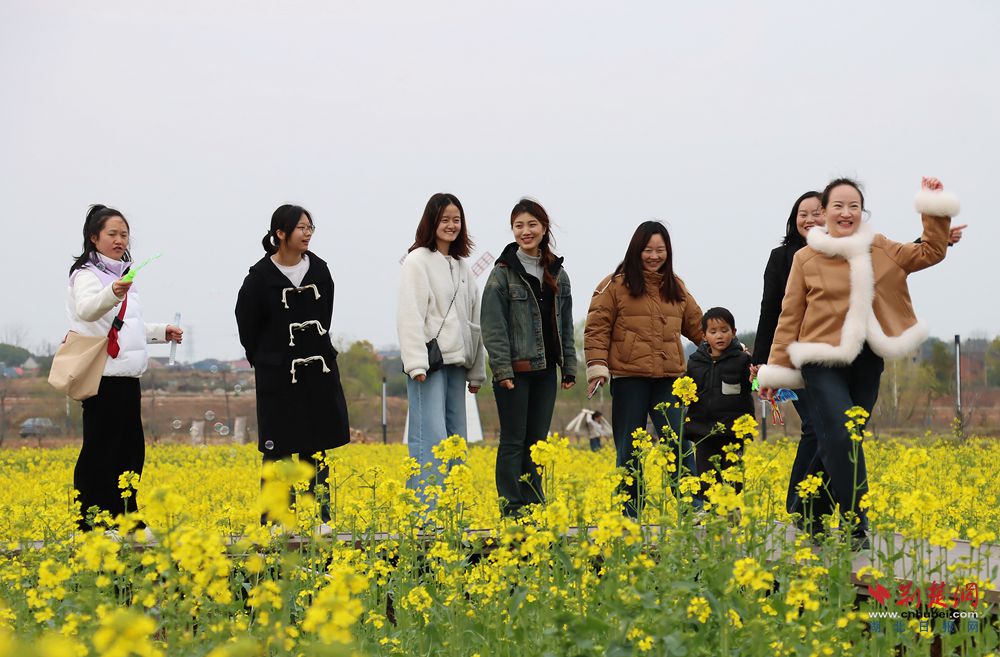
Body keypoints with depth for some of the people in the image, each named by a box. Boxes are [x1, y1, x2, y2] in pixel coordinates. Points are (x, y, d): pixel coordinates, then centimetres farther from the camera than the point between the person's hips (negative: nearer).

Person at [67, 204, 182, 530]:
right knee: (100, 451, -6)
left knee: (131, 449, 10)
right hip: (103, 376, -9)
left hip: (126, 375, 9)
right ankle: (89, 523, -2)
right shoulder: (87, 274, -9)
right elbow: (86, 310, -31)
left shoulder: (122, 274, 19)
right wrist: (112, 293, -49)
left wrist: (161, 332, 19)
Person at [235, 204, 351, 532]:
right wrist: (264, 362, 7)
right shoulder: (261, 276, -9)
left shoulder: (319, 269, 4)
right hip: (278, 375, -4)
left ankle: (320, 517, 11)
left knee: (316, 446, 7)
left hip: (319, 370, 4)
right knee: (278, 449, 0)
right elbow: (247, 323, 0)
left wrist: (318, 350, 14)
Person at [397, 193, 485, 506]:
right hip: (429, 360, -8)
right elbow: (410, 314, -11)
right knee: (431, 437, -13)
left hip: (456, 362, 8)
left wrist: (477, 370, 17)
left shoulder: (463, 267, 19)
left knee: (455, 436, 7)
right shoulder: (417, 261, -3)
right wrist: (416, 363, -20)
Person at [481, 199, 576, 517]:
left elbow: (565, 324, 15)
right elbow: (493, 326, -10)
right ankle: (511, 508, 2)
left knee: (537, 439, 8)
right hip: (515, 369, -5)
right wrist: (502, 368, -17)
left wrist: (569, 366, 10)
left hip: (545, 370, 5)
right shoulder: (503, 272, -5)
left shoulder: (558, 274, 12)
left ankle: (533, 505, 14)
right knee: (514, 440, -2)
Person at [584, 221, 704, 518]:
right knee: (628, 449, 5)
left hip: (668, 379, 3)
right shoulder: (616, 285, 0)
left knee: (680, 442, -4)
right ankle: (630, 511, 12)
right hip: (628, 377, -3)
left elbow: (696, 324, 21)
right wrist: (597, 365, -13)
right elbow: (597, 327, -2)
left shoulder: (676, 287, 15)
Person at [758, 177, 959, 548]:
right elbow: (790, 317, 3)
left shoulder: (880, 250, 8)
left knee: (836, 445, 9)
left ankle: (809, 519, 26)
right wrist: (776, 369, 2)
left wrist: (935, 209, -1)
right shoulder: (806, 258, 0)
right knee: (842, 439, -16)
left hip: (866, 363, 4)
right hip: (822, 361, -4)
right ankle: (855, 528, -12)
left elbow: (930, 253, 9)